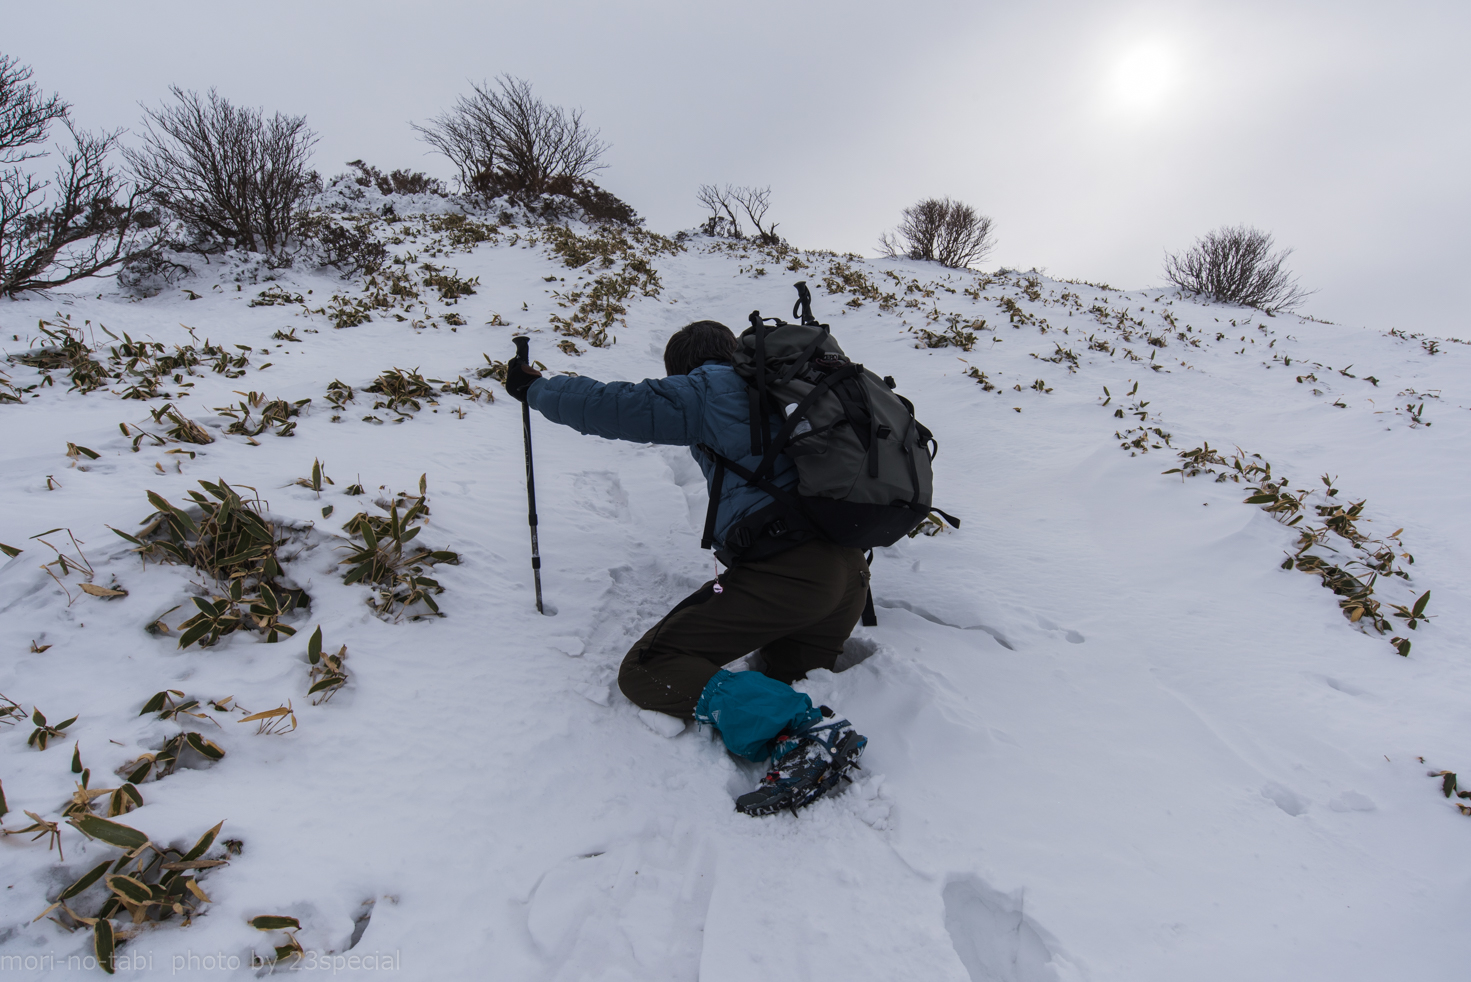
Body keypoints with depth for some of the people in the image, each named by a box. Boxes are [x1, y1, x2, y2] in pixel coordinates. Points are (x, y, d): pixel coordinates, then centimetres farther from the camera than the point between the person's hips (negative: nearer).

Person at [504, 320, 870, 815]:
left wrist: (534, 387, 19)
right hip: (849, 569, 9)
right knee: (785, 680, 27)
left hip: (782, 567, -8)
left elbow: (610, 406, 2)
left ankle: (804, 730, -18)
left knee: (645, 670, -3)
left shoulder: (706, 391, 2)